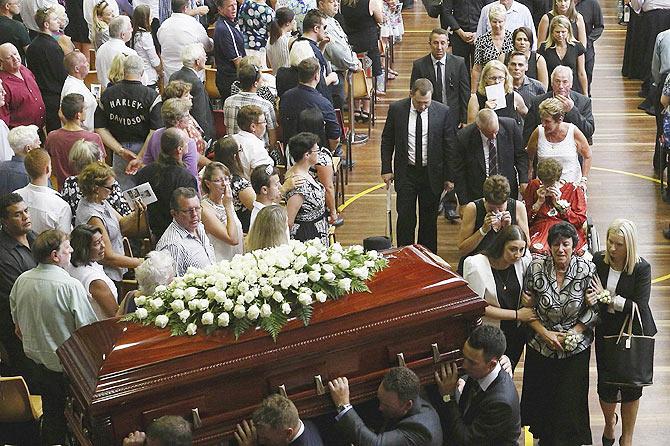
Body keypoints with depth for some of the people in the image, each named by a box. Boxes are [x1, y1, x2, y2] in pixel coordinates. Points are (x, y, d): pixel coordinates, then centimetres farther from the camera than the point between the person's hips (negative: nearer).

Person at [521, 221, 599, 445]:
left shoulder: (588, 270, -13)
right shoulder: (536, 267, -11)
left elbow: (594, 309, -4)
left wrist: (573, 333, -12)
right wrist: (545, 333, -12)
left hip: (575, 348, -1)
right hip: (540, 346, 1)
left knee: (570, 400, 5)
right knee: (538, 397, 14)